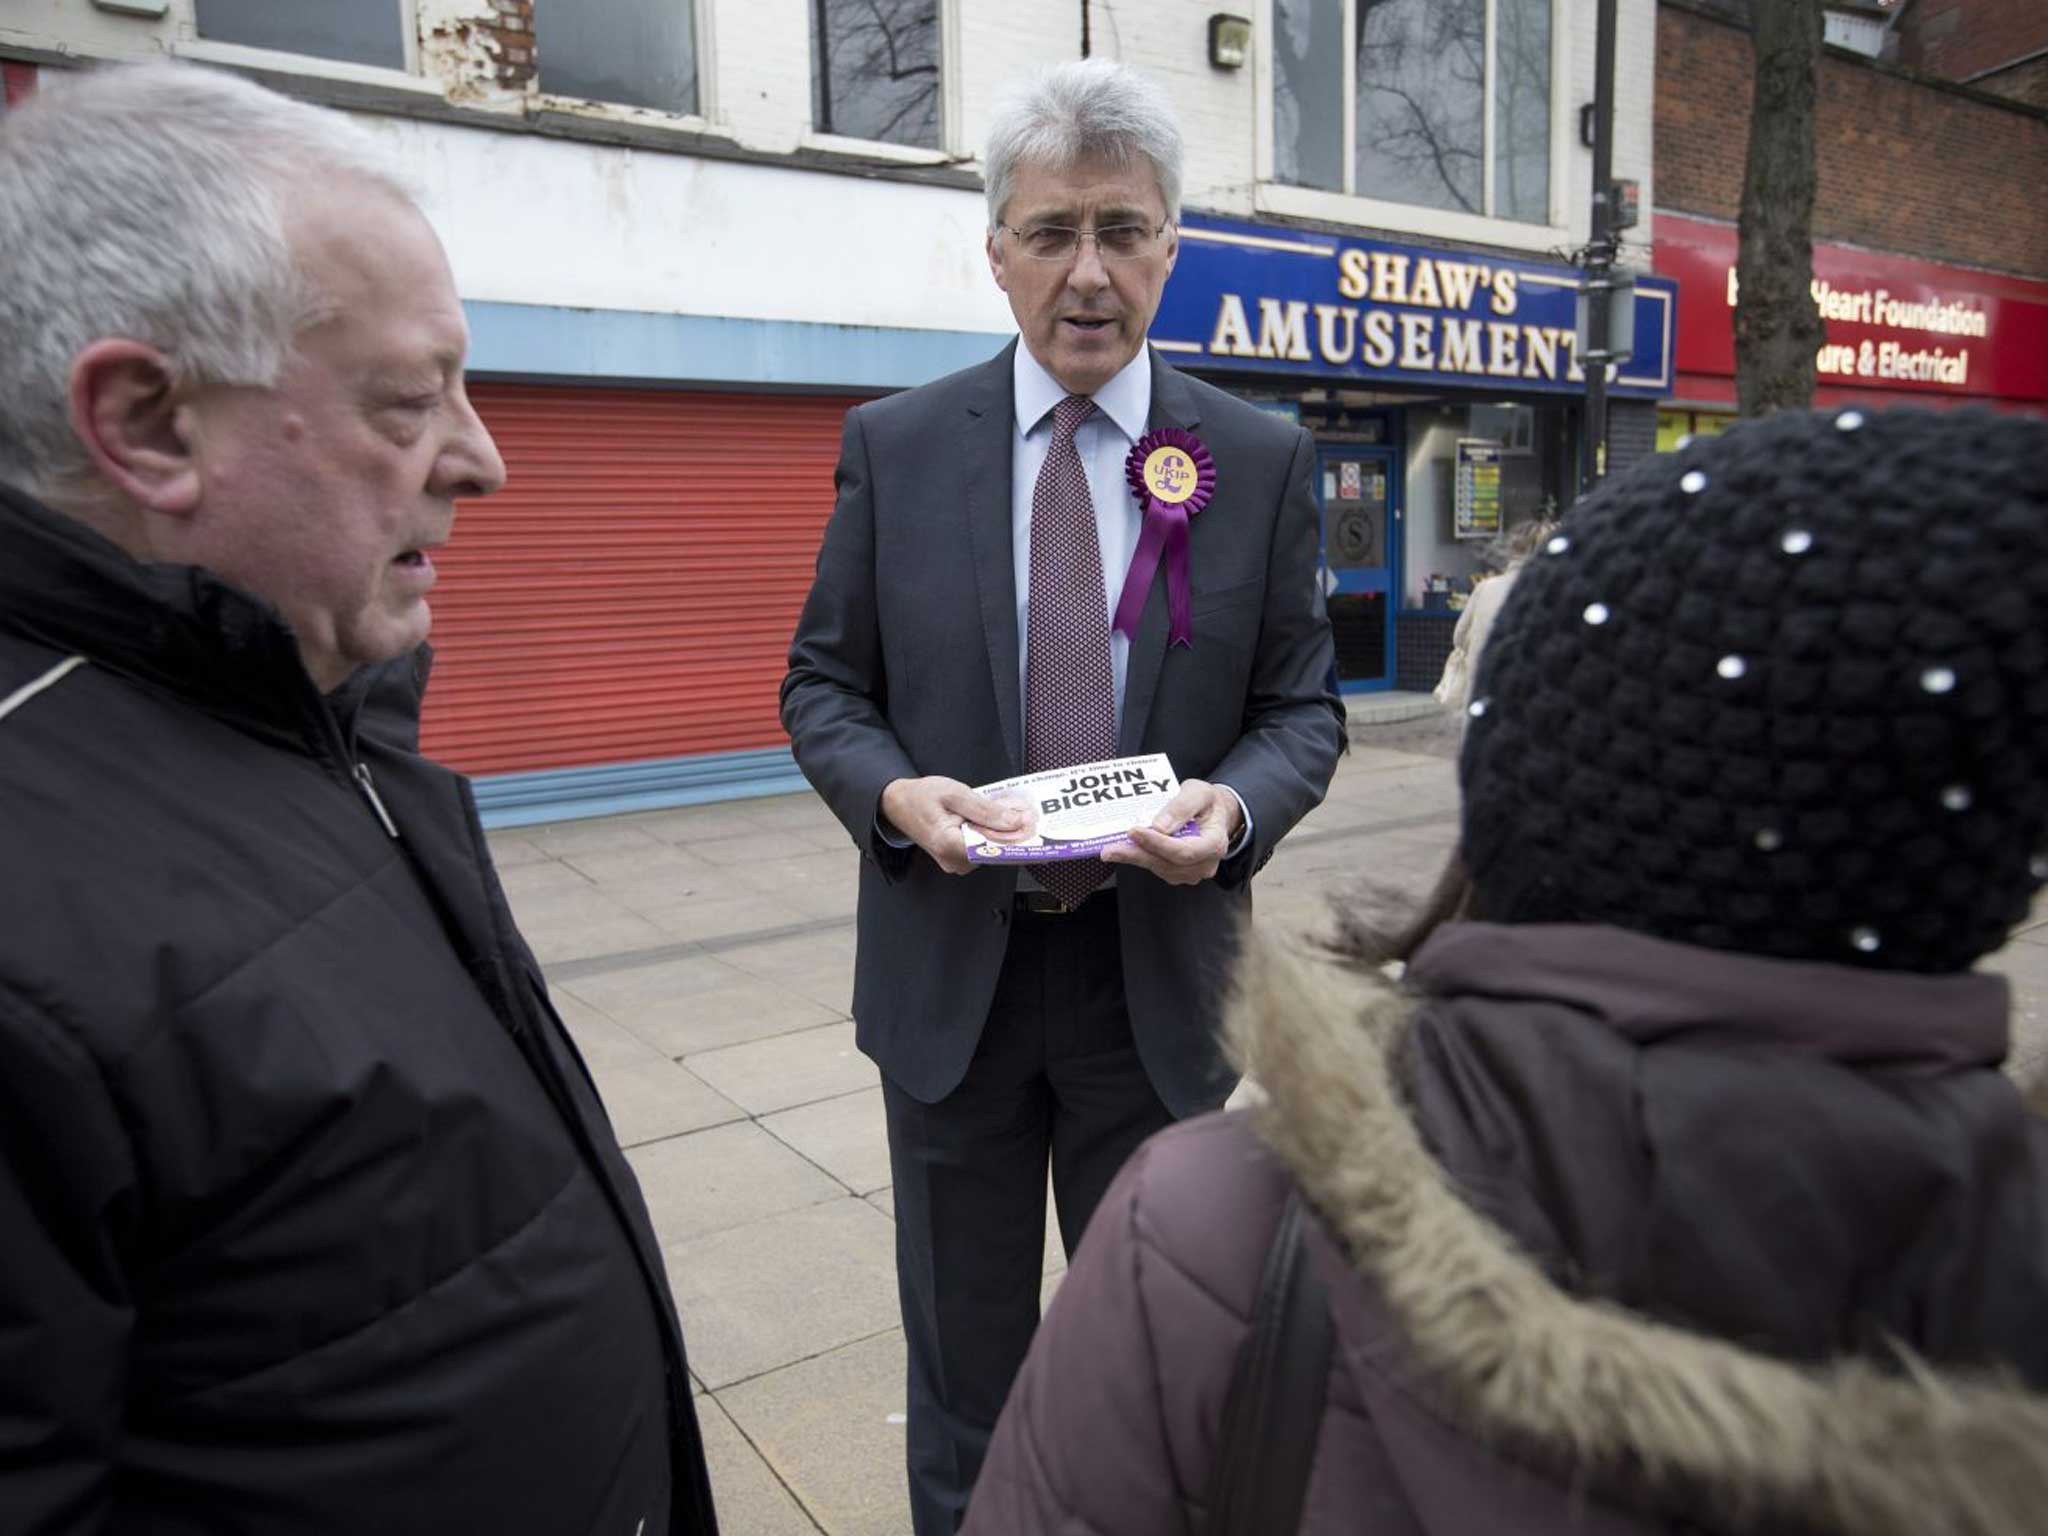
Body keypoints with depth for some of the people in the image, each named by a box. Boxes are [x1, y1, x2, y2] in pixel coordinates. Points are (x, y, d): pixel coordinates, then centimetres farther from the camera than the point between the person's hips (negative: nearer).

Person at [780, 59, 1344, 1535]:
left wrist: (1235, 805, -20)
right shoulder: (893, 444, -2)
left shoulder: (1264, 459, -2)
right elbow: (823, 684, 2)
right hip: (951, 969, 0)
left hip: (1164, 973, 0)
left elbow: (1304, 706, 1)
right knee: (964, 1368, 20)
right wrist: (893, 793, -19)